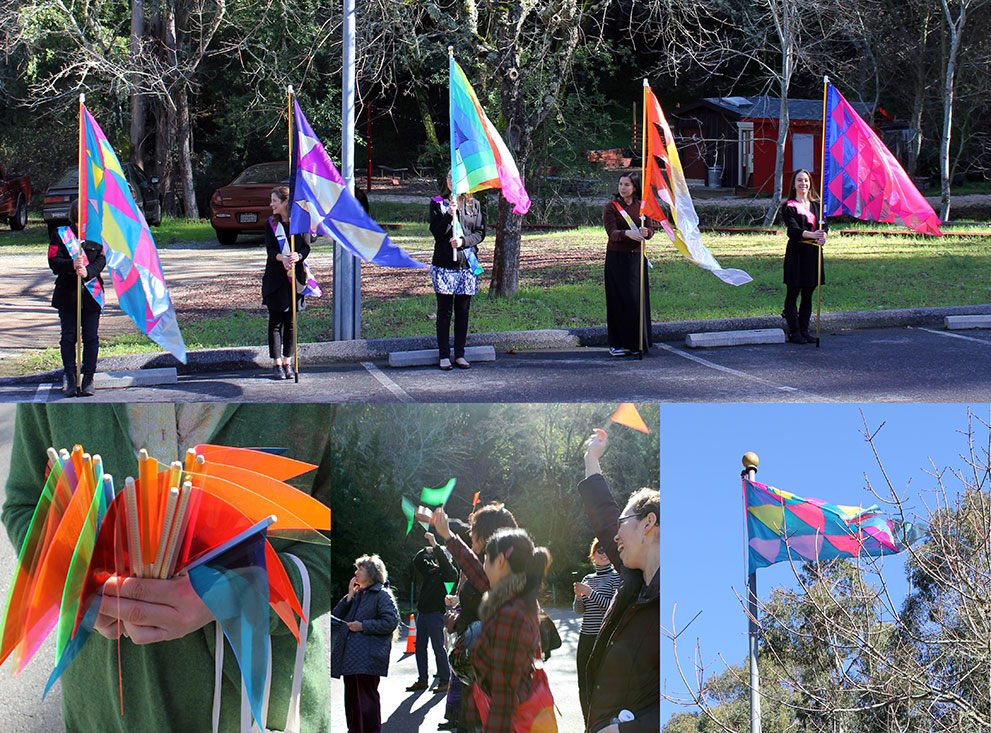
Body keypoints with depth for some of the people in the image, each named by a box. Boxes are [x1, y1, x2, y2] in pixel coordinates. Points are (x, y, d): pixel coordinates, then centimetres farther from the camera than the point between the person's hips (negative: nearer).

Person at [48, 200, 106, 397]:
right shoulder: (60, 234, 1)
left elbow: (101, 260, -3)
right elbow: (54, 261, -5)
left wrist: (88, 271, -22)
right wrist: (71, 265, -24)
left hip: (91, 291, 1)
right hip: (67, 291, -1)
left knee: (91, 337, 2)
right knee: (68, 336, 2)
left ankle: (88, 379, 9)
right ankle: (70, 379, 9)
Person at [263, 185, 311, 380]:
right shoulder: (272, 224, 5)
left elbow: (306, 247, -2)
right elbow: (270, 250, -5)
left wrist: (297, 257, -25)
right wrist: (282, 258, -27)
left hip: (295, 276, 0)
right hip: (275, 278, 0)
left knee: (291, 321, 4)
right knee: (276, 320, -1)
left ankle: (287, 363, 11)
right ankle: (277, 364, 3)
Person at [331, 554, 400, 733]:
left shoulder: (382, 595, -3)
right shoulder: (357, 594, 21)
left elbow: (391, 622, -13)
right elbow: (337, 615, 18)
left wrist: (363, 626, -13)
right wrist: (349, 596, 5)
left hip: (368, 656, -8)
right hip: (349, 656, 8)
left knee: (367, 696, -7)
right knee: (351, 696, 11)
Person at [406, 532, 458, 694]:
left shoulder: (448, 572, -3)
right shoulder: (430, 569, 16)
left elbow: (444, 562, -21)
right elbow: (417, 562, 21)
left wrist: (435, 545, -25)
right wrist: (426, 551, 5)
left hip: (436, 613, -8)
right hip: (422, 612, 8)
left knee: (438, 647, -4)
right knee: (420, 647, 10)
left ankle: (445, 680, 4)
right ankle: (422, 680, 18)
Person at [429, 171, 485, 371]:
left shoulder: (474, 205, 9)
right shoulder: (438, 203, 4)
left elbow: (480, 233, 6)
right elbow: (437, 232, -4)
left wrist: (463, 241, -12)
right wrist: (449, 214, -18)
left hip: (467, 263, 2)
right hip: (444, 263, -2)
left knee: (463, 311, 6)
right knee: (444, 311, 0)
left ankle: (459, 354, 13)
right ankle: (444, 356, 5)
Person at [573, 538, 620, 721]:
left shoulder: (616, 577, -1)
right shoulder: (588, 579, 15)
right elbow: (579, 610, 16)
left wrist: (590, 592, -15)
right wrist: (579, 595, -4)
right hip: (586, 637, 6)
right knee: (584, 687, 8)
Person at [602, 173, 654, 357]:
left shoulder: (641, 206, 9)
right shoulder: (611, 207, -2)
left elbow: (651, 230, 1)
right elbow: (612, 233, -14)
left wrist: (645, 232, -24)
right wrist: (627, 233, -34)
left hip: (636, 257, 3)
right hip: (616, 258, -3)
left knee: (638, 299, 2)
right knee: (619, 299, -2)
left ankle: (636, 343, 11)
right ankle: (617, 344, 4)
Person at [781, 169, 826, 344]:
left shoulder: (816, 205, 14)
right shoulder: (789, 207, -3)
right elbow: (793, 229, -16)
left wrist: (823, 235, -19)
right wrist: (812, 234, -31)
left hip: (813, 252, 5)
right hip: (796, 252, -5)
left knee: (808, 294, 9)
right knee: (793, 294, -3)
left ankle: (804, 330, 15)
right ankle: (794, 332, 0)